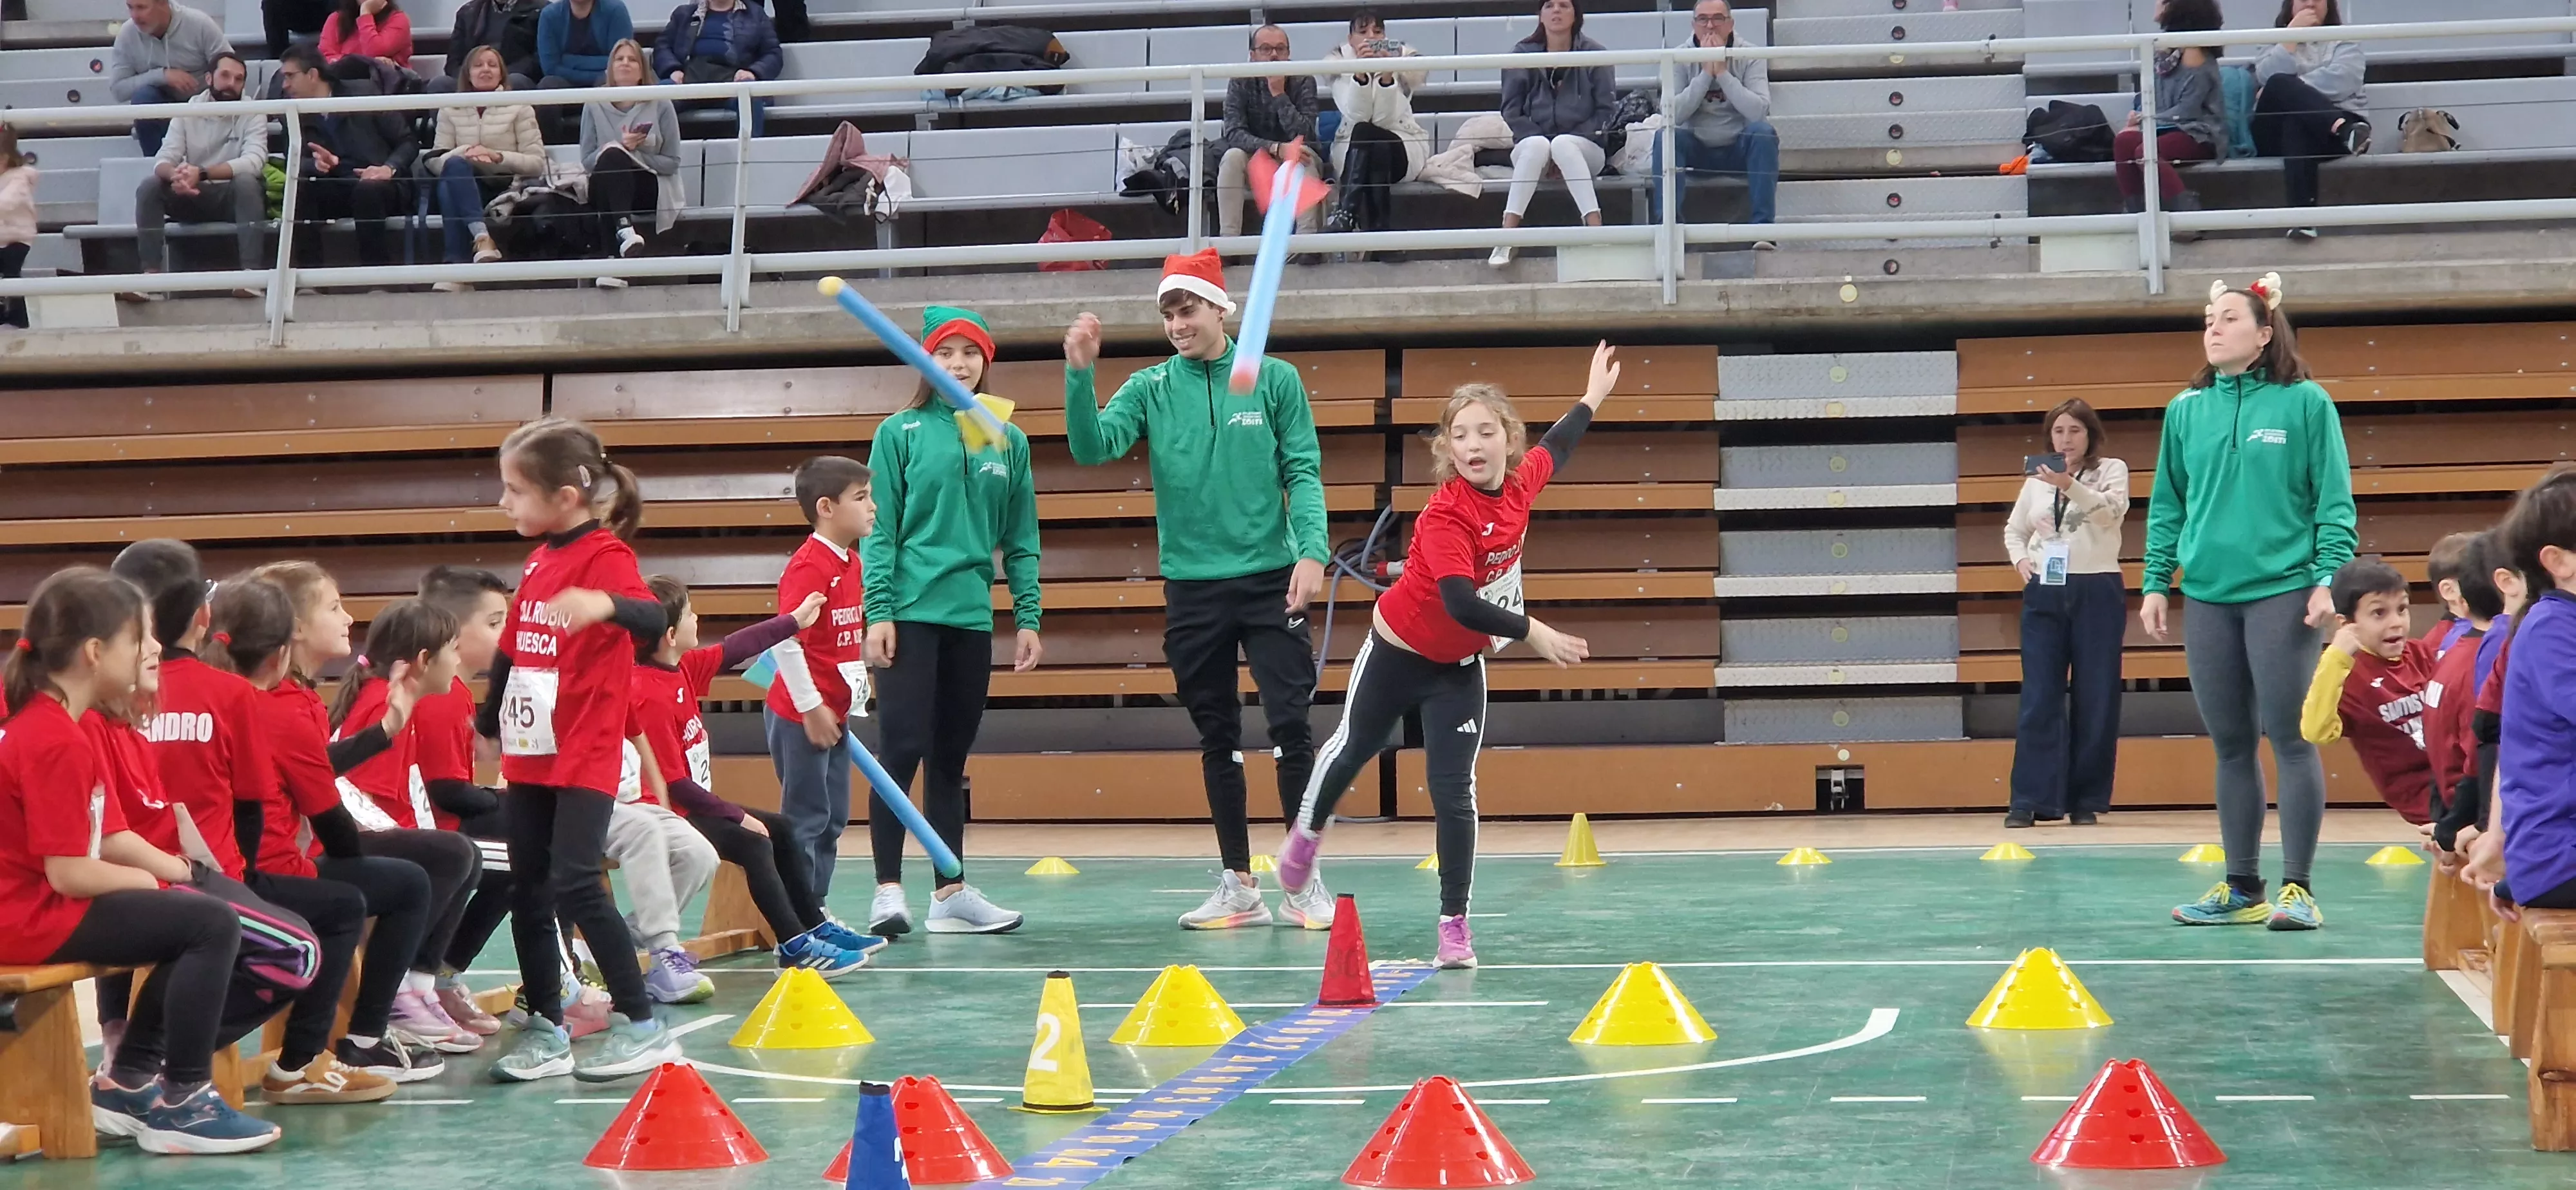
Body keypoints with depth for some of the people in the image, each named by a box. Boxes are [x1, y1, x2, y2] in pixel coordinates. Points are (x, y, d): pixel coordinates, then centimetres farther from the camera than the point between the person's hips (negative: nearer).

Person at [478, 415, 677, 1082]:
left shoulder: (605, 555, -13)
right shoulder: (540, 559, 12)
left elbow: (652, 619, -32)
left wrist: (606, 606, -52)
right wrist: (488, 723, 31)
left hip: (585, 755, -8)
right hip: (528, 754, 8)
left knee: (574, 885, -13)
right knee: (528, 892, 8)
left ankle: (643, 1026, -6)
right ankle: (547, 1031, 15)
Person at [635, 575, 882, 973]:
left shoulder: (683, 669, 1)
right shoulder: (650, 697, -26)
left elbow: (734, 650, 16)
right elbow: (673, 782, -26)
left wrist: (795, 621, 24)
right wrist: (738, 817, -21)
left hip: (692, 804, 11)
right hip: (668, 815, -11)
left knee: (781, 831, 16)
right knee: (752, 843, -23)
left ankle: (816, 925, 23)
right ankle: (795, 946, -20)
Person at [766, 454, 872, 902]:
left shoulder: (851, 563, 10)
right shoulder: (808, 566, -19)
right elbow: (785, 641, -24)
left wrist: (855, 699, 17)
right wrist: (811, 707, -20)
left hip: (835, 714, 9)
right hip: (800, 715, -9)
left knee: (833, 819, 14)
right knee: (806, 818, -3)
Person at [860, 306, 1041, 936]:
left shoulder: (1008, 440, 10)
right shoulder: (901, 433, 0)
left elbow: (1020, 538, 12)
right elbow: (878, 528, -2)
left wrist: (1027, 616, 6)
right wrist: (878, 612, -10)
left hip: (972, 617, 4)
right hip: (911, 612, -4)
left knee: (952, 758, 10)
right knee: (904, 747, -10)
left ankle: (950, 892, 14)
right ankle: (888, 890, -7)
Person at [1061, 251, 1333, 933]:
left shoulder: (1274, 379, 1)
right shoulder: (1150, 389, 5)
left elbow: (1303, 472, -1)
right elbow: (1092, 447, -8)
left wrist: (1312, 551, -14)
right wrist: (1079, 373, -22)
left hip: (1270, 581, -2)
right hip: (1191, 587, 2)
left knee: (1291, 726, -7)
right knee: (1217, 740, 8)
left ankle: (1305, 883, 0)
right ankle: (1238, 886, 14)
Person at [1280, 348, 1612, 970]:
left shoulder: (1521, 483, -13)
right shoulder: (1444, 516, -32)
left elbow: (1556, 446, 12)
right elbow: (1460, 604, -42)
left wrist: (1593, 396, 25)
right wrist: (1531, 631, -45)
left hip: (1460, 668, 3)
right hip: (1399, 653, -3)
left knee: (1453, 789, -7)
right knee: (1353, 747, 22)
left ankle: (1455, 923, -2)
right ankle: (1307, 833, 51)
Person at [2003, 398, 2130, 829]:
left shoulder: (2112, 470, 2)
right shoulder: (2036, 479, 13)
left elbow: (2112, 511, -17)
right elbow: (2014, 529, 24)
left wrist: (2070, 486, -31)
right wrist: (2020, 558, 3)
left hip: (2097, 590, -3)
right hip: (2044, 592, 3)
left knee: (2095, 698, 0)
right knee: (2039, 697, -1)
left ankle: (2087, 800, 6)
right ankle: (2030, 799, -2)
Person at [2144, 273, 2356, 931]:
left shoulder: (2305, 403, -1)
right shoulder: (2186, 411, 10)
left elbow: (2334, 501, -3)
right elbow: (2167, 505, 15)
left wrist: (2329, 578, -12)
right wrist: (2156, 583, 8)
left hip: (2282, 592, -4)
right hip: (2208, 598, 4)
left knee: (2289, 739, -5)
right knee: (2230, 746, 9)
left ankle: (2297, 888, 0)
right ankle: (2241, 889, 16)